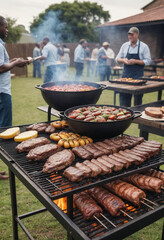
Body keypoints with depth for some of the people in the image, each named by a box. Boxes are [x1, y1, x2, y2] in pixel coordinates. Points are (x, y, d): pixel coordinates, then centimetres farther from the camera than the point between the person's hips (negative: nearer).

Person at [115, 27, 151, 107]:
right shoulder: (125, 45, 9)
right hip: (126, 74, 3)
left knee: (138, 97, 2)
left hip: (138, 76, -3)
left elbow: (148, 61, -4)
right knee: (123, 95, 3)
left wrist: (135, 61, -17)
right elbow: (117, 59, 12)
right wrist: (123, 60, -10)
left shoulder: (144, 46, 0)